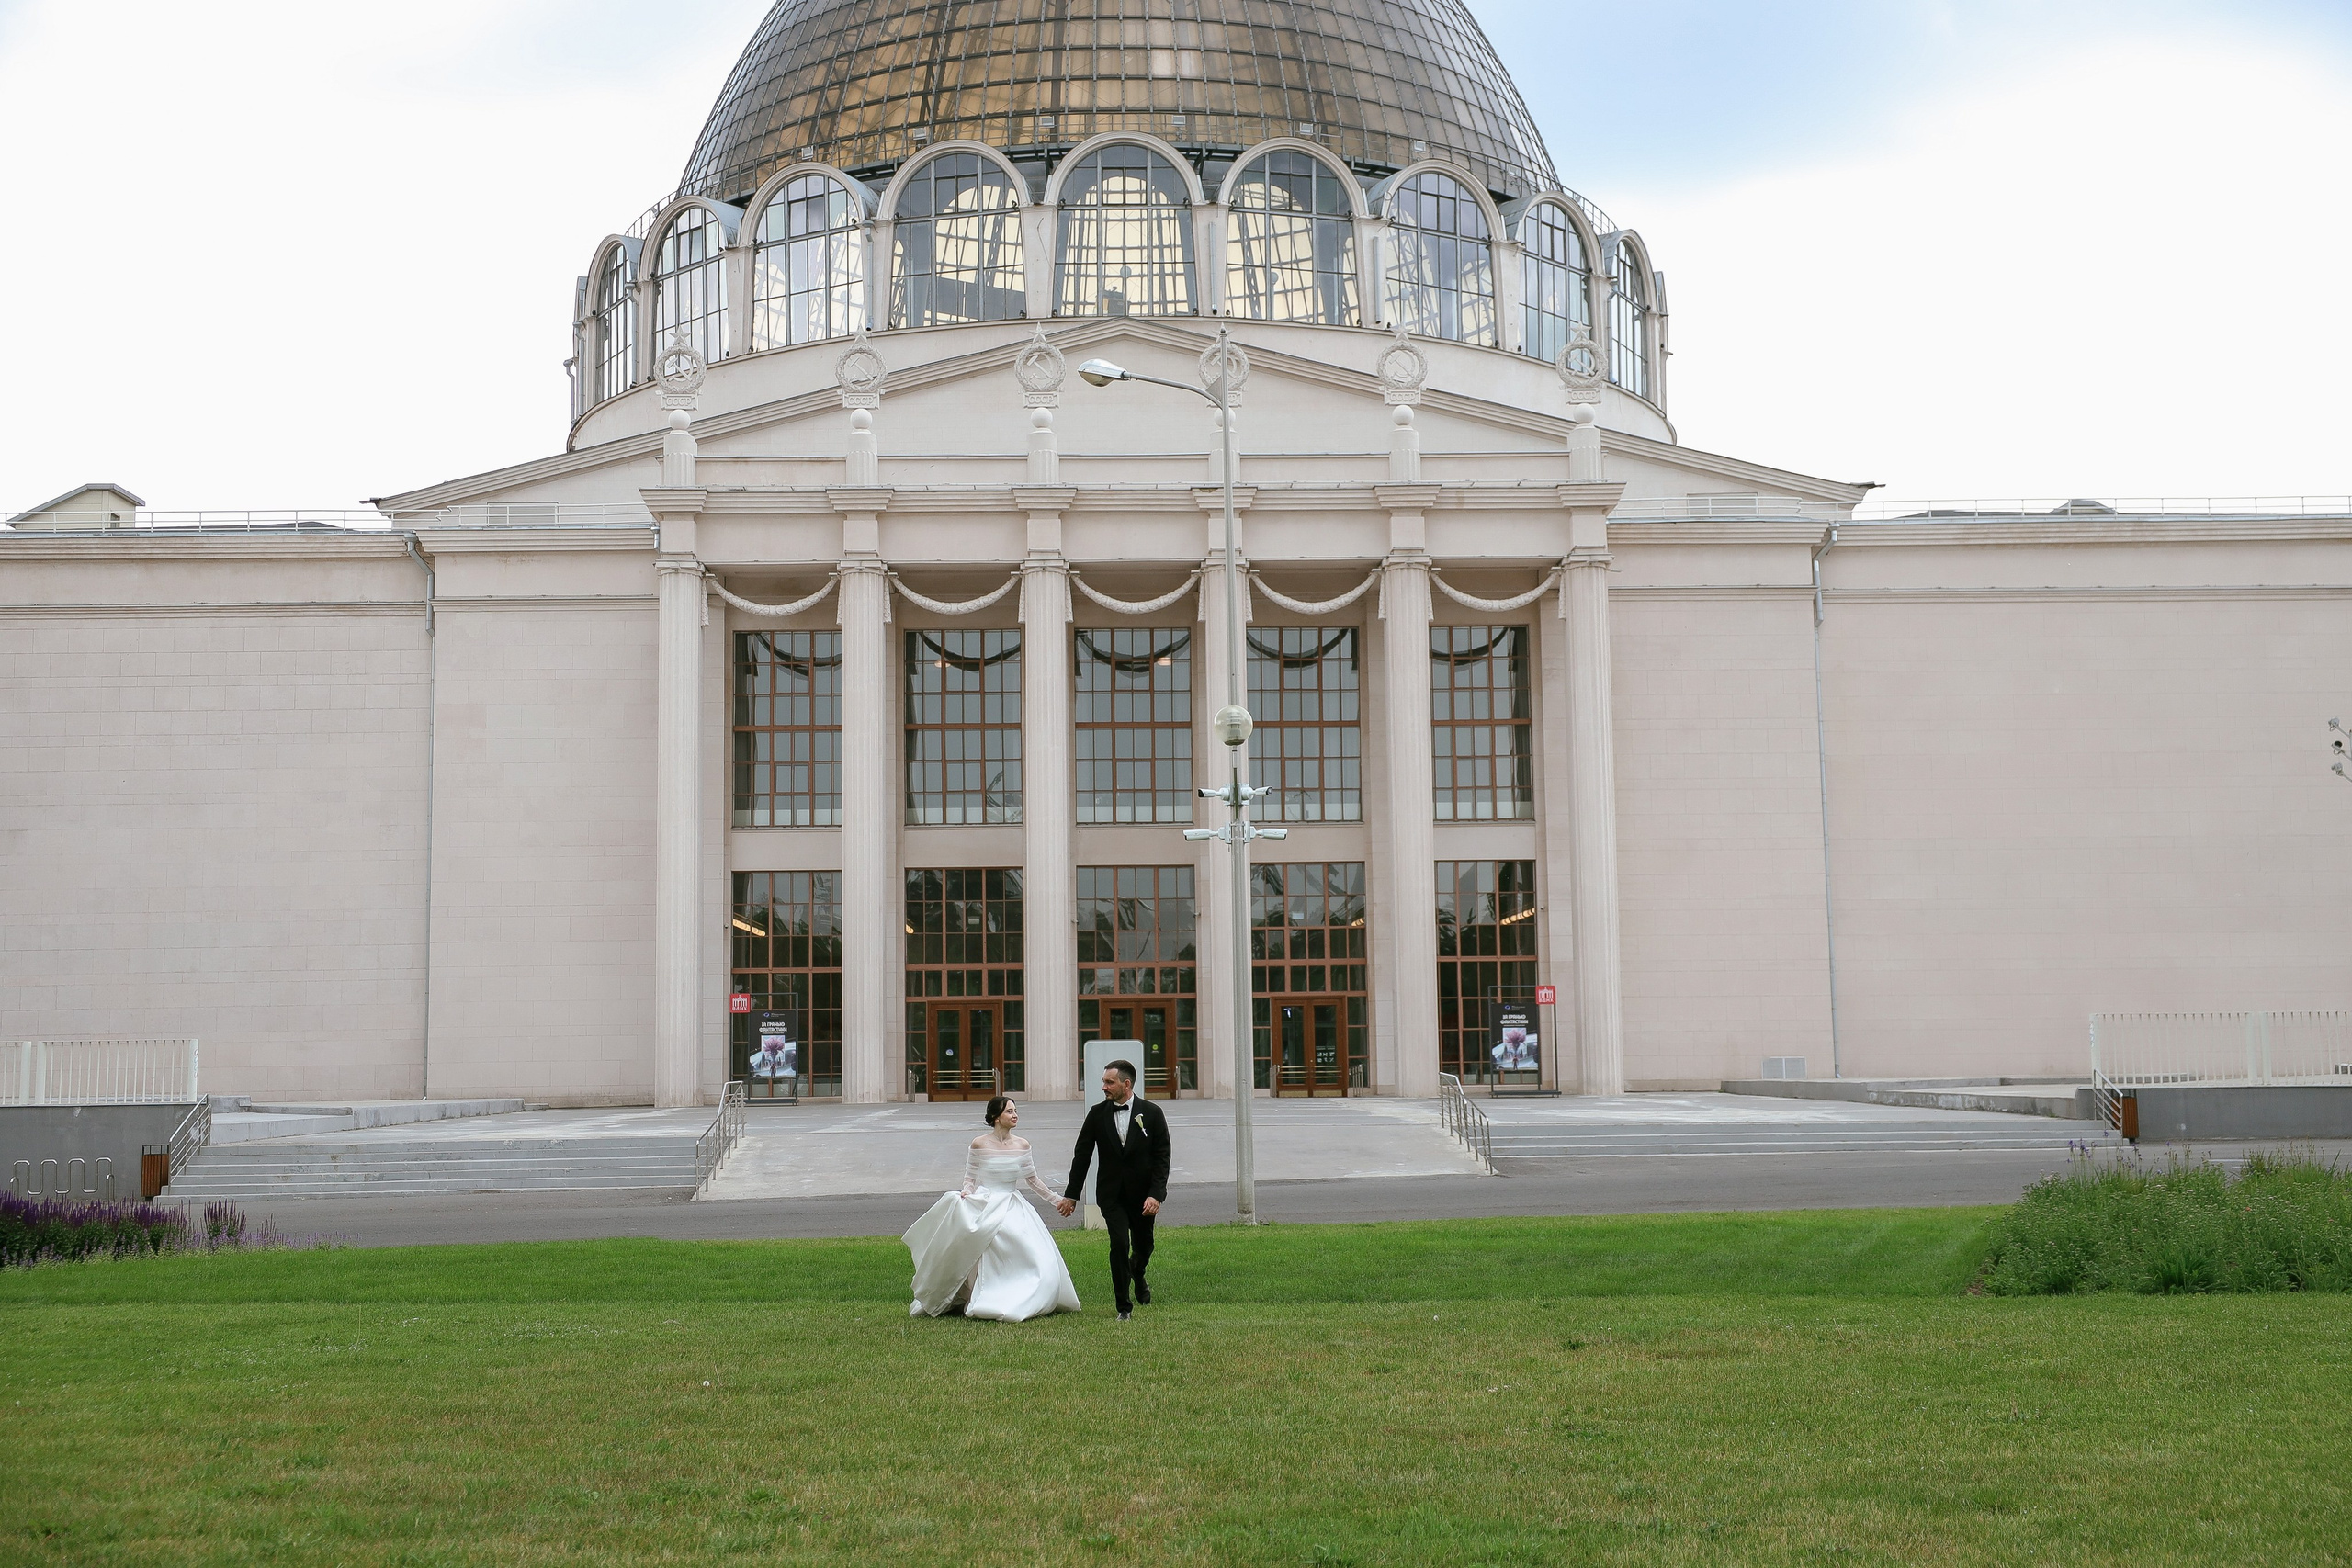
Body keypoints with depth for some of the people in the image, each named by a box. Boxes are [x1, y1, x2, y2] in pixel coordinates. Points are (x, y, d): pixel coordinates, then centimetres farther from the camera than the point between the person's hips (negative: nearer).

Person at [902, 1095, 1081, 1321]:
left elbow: (1033, 1181, 16)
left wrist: (1058, 1200, 16)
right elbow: (970, 1180, 2)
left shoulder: (1022, 1145, 6)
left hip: (1013, 1209, 4)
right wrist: (965, 1194, -18)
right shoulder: (979, 1144, -4)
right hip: (985, 1207, -4)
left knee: (1039, 1258, -6)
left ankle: (1014, 1304, 4)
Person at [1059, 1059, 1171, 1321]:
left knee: (1143, 1247, 13)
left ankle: (1137, 1274, 49)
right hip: (1111, 1194, 0)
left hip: (1143, 1193, 0)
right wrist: (1072, 1194, 5)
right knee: (1120, 1244, -14)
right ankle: (1124, 1306, -1)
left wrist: (1156, 1194, -17)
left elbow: (1162, 1157, -7)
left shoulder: (1152, 1113, -7)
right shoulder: (1097, 1114, -2)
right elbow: (1082, 1155, 4)